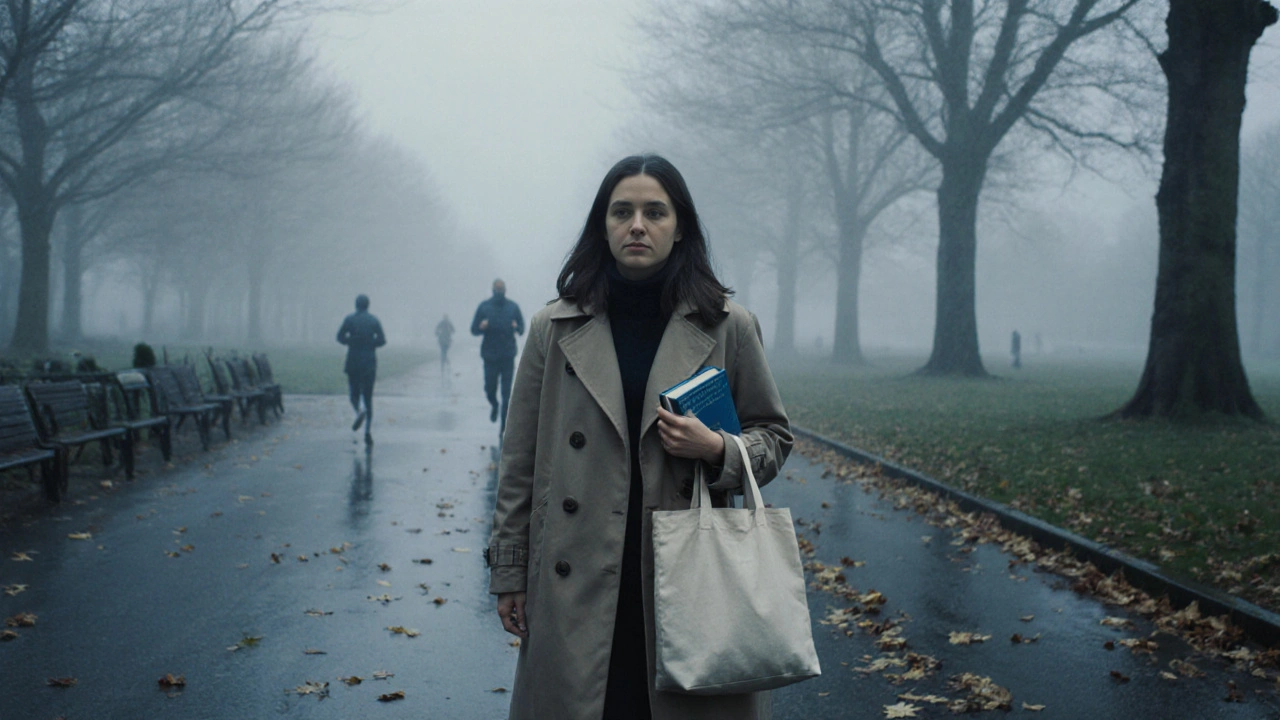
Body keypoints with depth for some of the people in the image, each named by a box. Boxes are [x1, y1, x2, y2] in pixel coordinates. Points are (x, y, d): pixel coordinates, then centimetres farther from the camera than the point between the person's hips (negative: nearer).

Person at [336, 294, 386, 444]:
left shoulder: (349, 319, -1)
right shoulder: (374, 321, 2)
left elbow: (340, 337, -7)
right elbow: (382, 340, -4)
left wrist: (352, 342, 10)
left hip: (353, 362, -1)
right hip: (370, 363, 1)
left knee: (354, 393, 11)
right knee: (368, 396, 6)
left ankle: (359, 412, -23)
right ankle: (368, 430, -4)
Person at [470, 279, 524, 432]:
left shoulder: (513, 307, 8)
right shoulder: (484, 307, 5)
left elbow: (522, 328, 10)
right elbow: (474, 329, 5)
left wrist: (517, 328, -13)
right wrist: (481, 327, -17)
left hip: (508, 356, 0)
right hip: (490, 356, 0)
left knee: (506, 392, -4)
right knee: (490, 388, 0)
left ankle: (504, 423, -1)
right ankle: (494, 405, 33)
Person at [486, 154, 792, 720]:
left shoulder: (727, 326, 3)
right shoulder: (556, 328, 5)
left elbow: (773, 435, 11)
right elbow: (520, 461, 8)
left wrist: (719, 450, -11)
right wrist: (509, 571, 6)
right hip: (580, 585, 1)